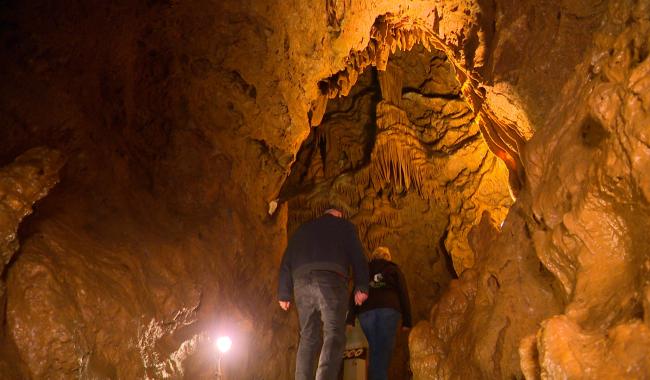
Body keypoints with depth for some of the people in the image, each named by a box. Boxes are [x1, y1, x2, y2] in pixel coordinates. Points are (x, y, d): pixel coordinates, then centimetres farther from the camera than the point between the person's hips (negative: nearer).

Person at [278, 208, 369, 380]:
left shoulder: (302, 229, 30)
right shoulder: (344, 225, 21)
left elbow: (286, 262, 23)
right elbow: (357, 256, 8)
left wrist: (284, 294, 20)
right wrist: (361, 287, 4)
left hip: (302, 281, 4)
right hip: (330, 279, -4)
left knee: (308, 337, 9)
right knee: (334, 335, -9)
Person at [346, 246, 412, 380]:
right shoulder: (393, 269, 20)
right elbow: (403, 294, 10)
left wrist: (350, 320, 10)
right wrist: (407, 321, 8)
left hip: (366, 312, 2)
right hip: (388, 310, -2)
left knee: (375, 349, 10)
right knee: (384, 350, -8)